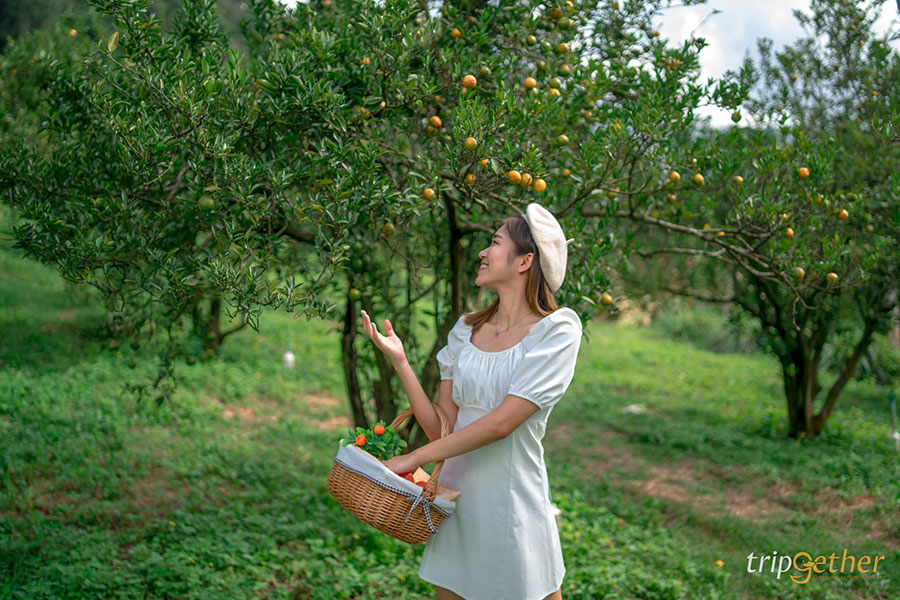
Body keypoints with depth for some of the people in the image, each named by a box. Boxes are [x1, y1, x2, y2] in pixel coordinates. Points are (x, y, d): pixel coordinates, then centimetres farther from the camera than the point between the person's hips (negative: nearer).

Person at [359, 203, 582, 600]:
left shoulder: (557, 330, -9)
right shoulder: (465, 330, 8)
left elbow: (501, 424, -18)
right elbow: (441, 428, 3)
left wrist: (414, 458, -15)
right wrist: (398, 361, -4)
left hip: (514, 504, -4)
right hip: (456, 501, 5)